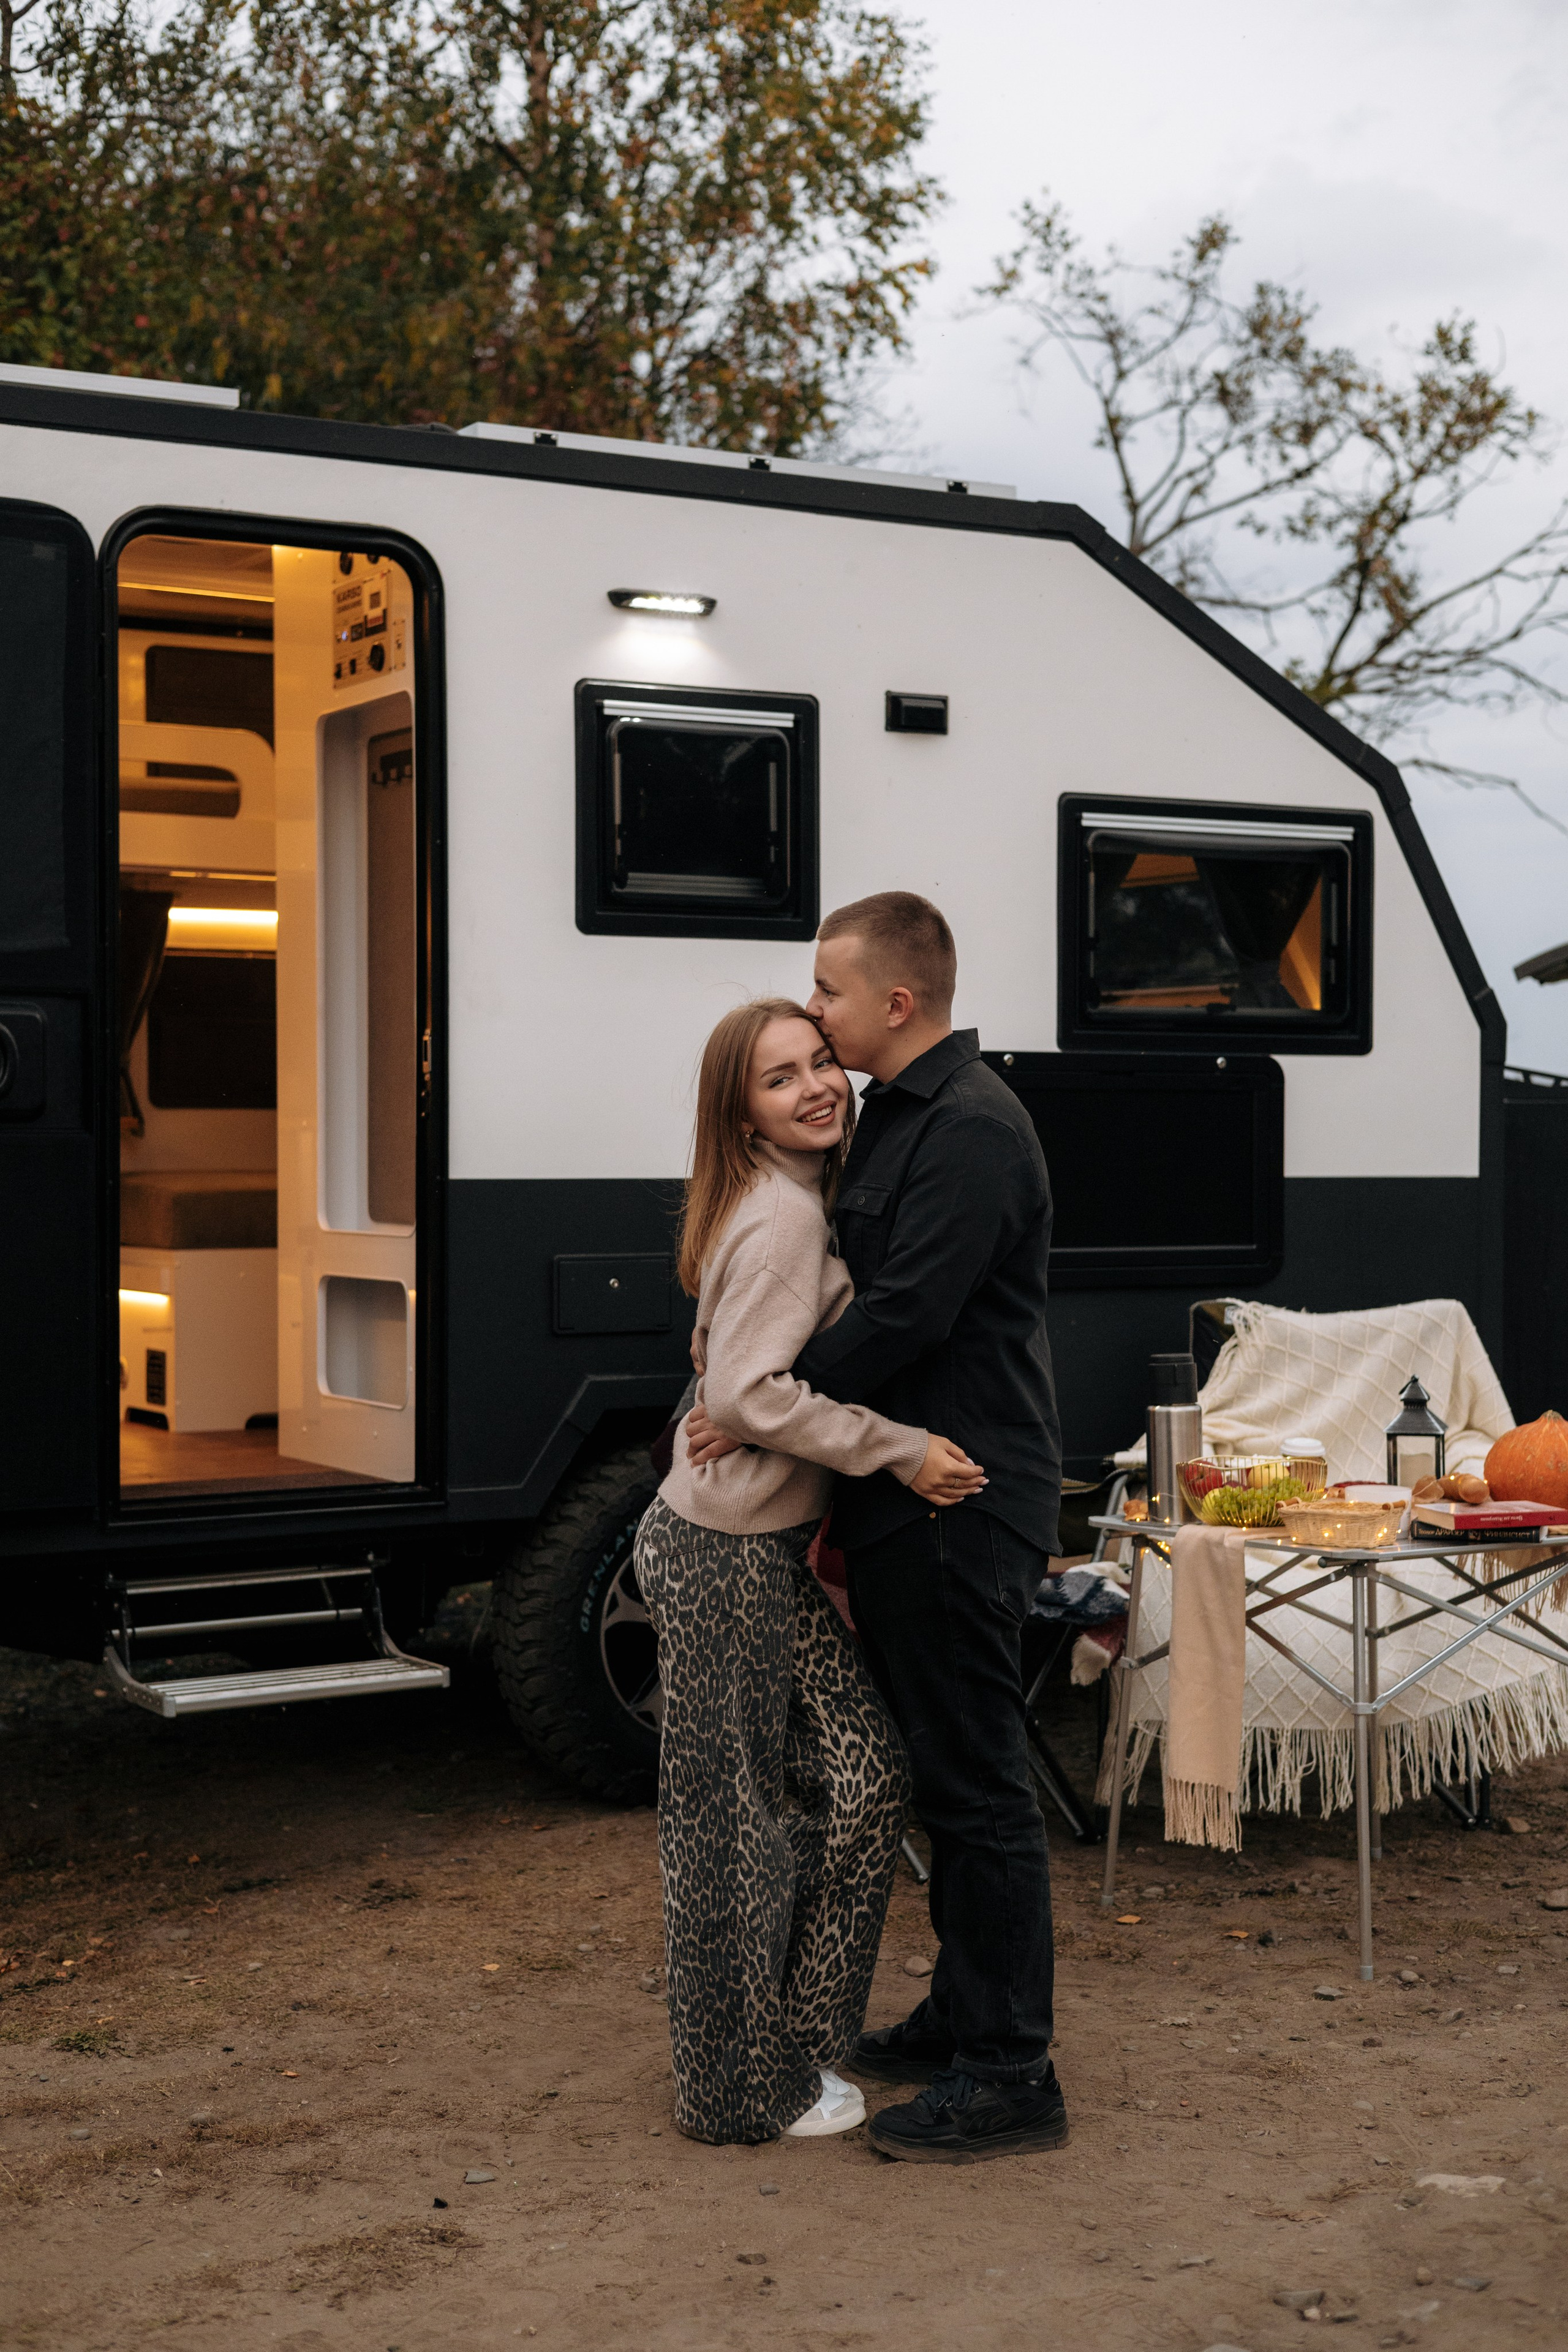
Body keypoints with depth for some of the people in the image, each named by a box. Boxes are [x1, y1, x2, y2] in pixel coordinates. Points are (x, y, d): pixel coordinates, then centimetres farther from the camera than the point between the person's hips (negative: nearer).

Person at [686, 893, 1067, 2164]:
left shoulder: (972, 1129, -17)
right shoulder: (901, 1116, 16)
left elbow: (904, 1314, -23)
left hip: (964, 1509, -11)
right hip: (913, 1502, 11)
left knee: (976, 1781, -5)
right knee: (939, 1770, 18)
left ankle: (1010, 2077, 3)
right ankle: (963, 2018, 30)